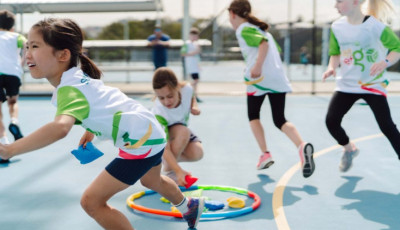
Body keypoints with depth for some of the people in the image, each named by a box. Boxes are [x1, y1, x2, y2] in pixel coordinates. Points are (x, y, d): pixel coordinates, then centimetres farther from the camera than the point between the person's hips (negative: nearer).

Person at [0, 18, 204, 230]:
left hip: (140, 140, -10)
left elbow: (60, 128, -49)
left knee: (92, 201, -10)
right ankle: (190, 207, 65)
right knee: (151, 181, 37)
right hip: (150, 132, 10)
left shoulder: (69, 90, -27)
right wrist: (92, 129, 19)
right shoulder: (79, 76, 2)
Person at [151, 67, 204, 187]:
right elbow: (165, 148, -40)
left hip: (181, 131, 5)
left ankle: (168, 160, 7)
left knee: (197, 153, -24)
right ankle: (168, 170, -16)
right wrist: (179, 171, -50)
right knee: (183, 131, -38)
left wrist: (194, 106, -19)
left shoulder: (187, 88, -27)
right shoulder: (158, 114, -39)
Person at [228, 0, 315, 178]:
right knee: (280, 120, 5)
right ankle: (302, 146, -21)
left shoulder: (243, 29, -1)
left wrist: (258, 66, -27)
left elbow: (264, 43, -18)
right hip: (278, 78, 6)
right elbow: (274, 49, 27)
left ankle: (265, 154, 6)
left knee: (253, 116, 15)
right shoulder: (259, 27, 24)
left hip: (260, 78, -6)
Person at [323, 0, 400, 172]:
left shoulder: (375, 26, -16)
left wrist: (384, 63, -28)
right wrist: (332, 67, -9)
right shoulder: (337, 27, -2)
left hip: (373, 84, -4)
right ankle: (349, 149, 24)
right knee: (331, 121, -5)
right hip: (347, 84, 4)